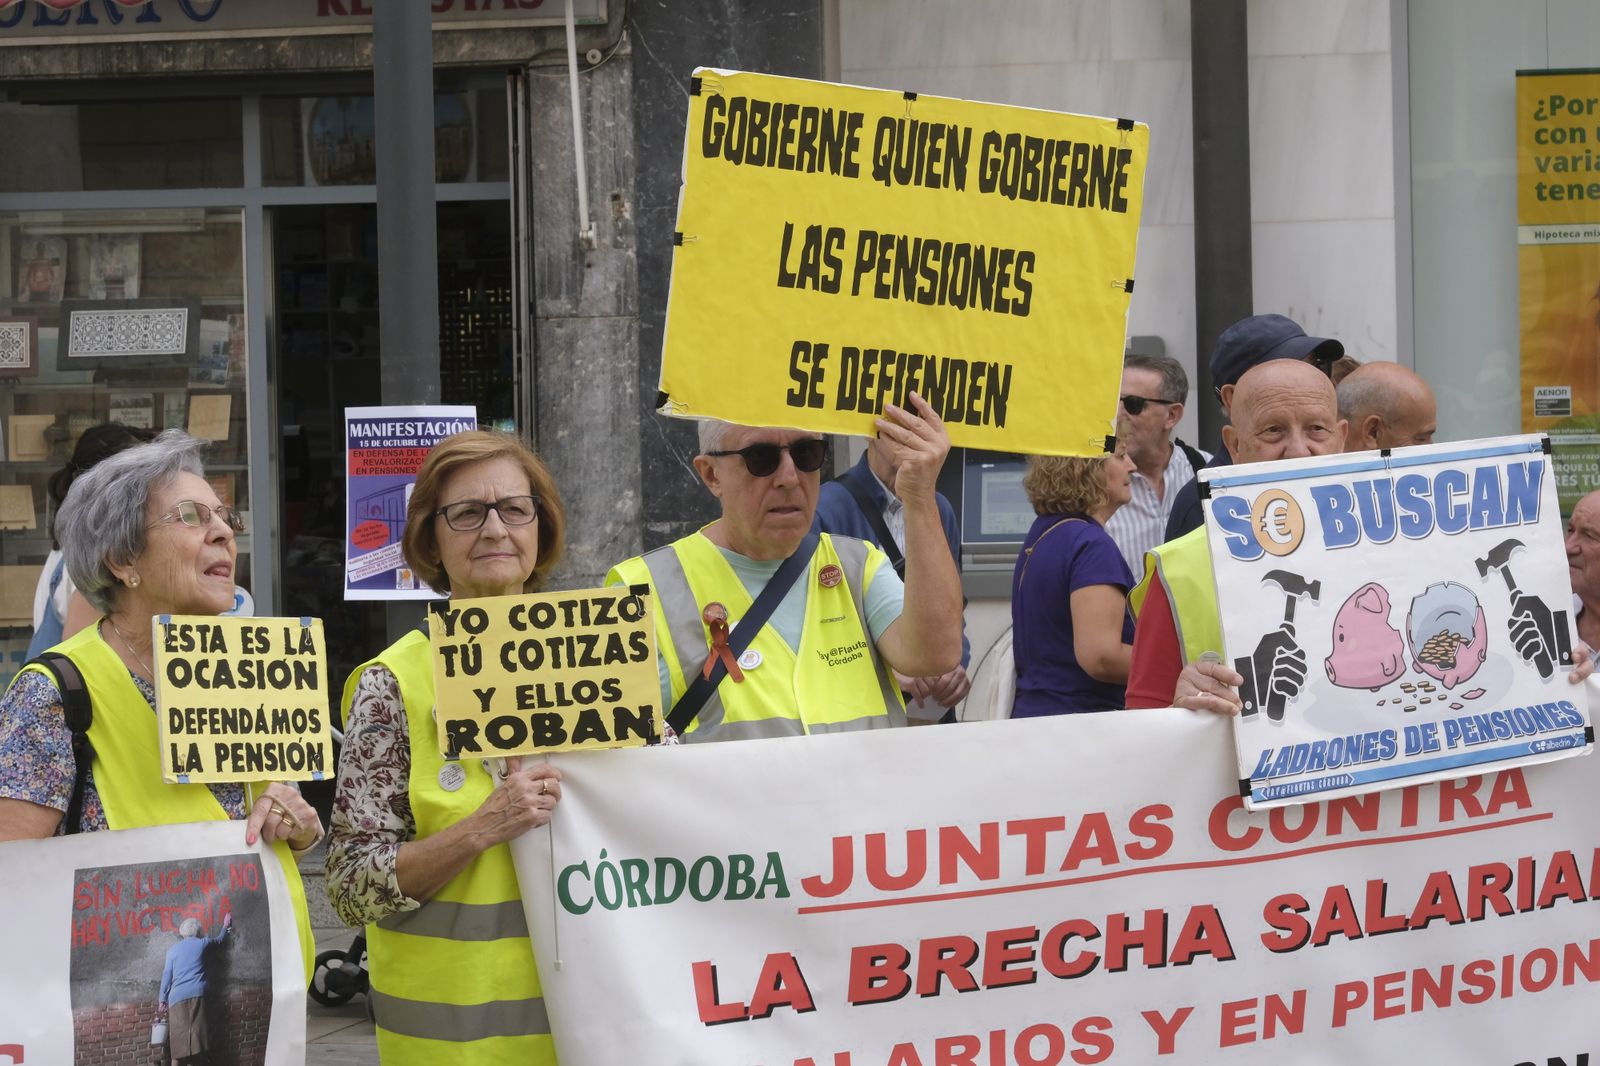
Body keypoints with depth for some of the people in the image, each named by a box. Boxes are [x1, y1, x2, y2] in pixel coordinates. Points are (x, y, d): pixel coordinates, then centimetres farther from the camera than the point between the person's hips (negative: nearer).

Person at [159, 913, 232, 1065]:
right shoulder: (202, 944, 11)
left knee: (178, 1035, -3)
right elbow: (219, 939, 32)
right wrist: (226, 926, 51)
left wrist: (162, 1000, 11)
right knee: (196, 1032, -3)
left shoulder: (172, 950, 10)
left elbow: (167, 976, 7)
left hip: (177, 997, 0)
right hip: (197, 995, 0)